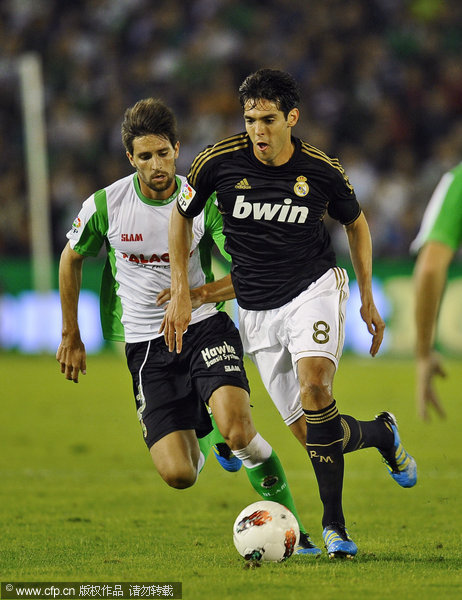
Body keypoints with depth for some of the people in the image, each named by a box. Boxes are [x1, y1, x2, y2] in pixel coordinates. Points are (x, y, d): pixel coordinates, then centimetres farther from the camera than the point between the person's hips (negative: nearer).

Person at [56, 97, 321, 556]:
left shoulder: (203, 201, -8)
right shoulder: (105, 206, -6)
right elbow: (71, 260, 13)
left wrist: (203, 292, -27)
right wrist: (70, 338, 17)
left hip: (204, 328, -1)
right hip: (146, 344, 1)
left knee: (237, 428, -29)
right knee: (179, 475, -10)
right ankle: (205, 433, 29)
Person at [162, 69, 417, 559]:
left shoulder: (323, 171, -8)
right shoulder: (219, 162, -9)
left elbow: (355, 223, 12)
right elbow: (181, 216, 8)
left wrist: (367, 297, 12)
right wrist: (180, 294, 3)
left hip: (314, 287, -2)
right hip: (257, 309, 2)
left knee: (314, 385, -30)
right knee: (308, 431, -2)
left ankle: (333, 522, -22)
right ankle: (380, 434, 31)